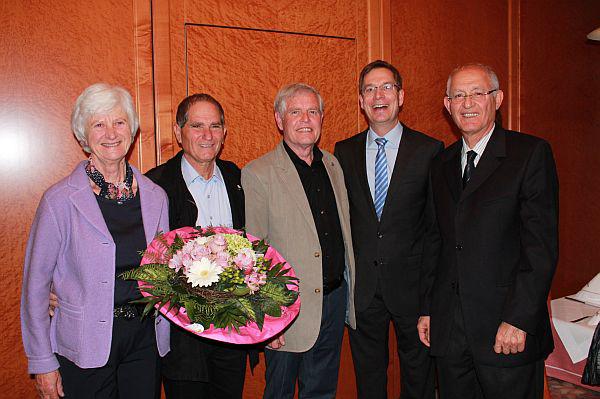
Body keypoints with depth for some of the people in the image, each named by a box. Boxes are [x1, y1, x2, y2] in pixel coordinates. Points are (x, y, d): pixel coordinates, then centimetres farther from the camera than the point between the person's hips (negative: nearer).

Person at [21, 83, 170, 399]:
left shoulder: (155, 196, 1)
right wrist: (42, 363, -4)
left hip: (146, 341, 4)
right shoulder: (60, 200, -11)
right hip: (86, 348, -3)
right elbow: (36, 285, -6)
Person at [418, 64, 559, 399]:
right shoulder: (442, 164, 11)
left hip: (509, 329, -4)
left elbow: (542, 245, -11)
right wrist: (427, 308, 10)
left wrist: (518, 319, -16)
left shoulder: (532, 153, -5)